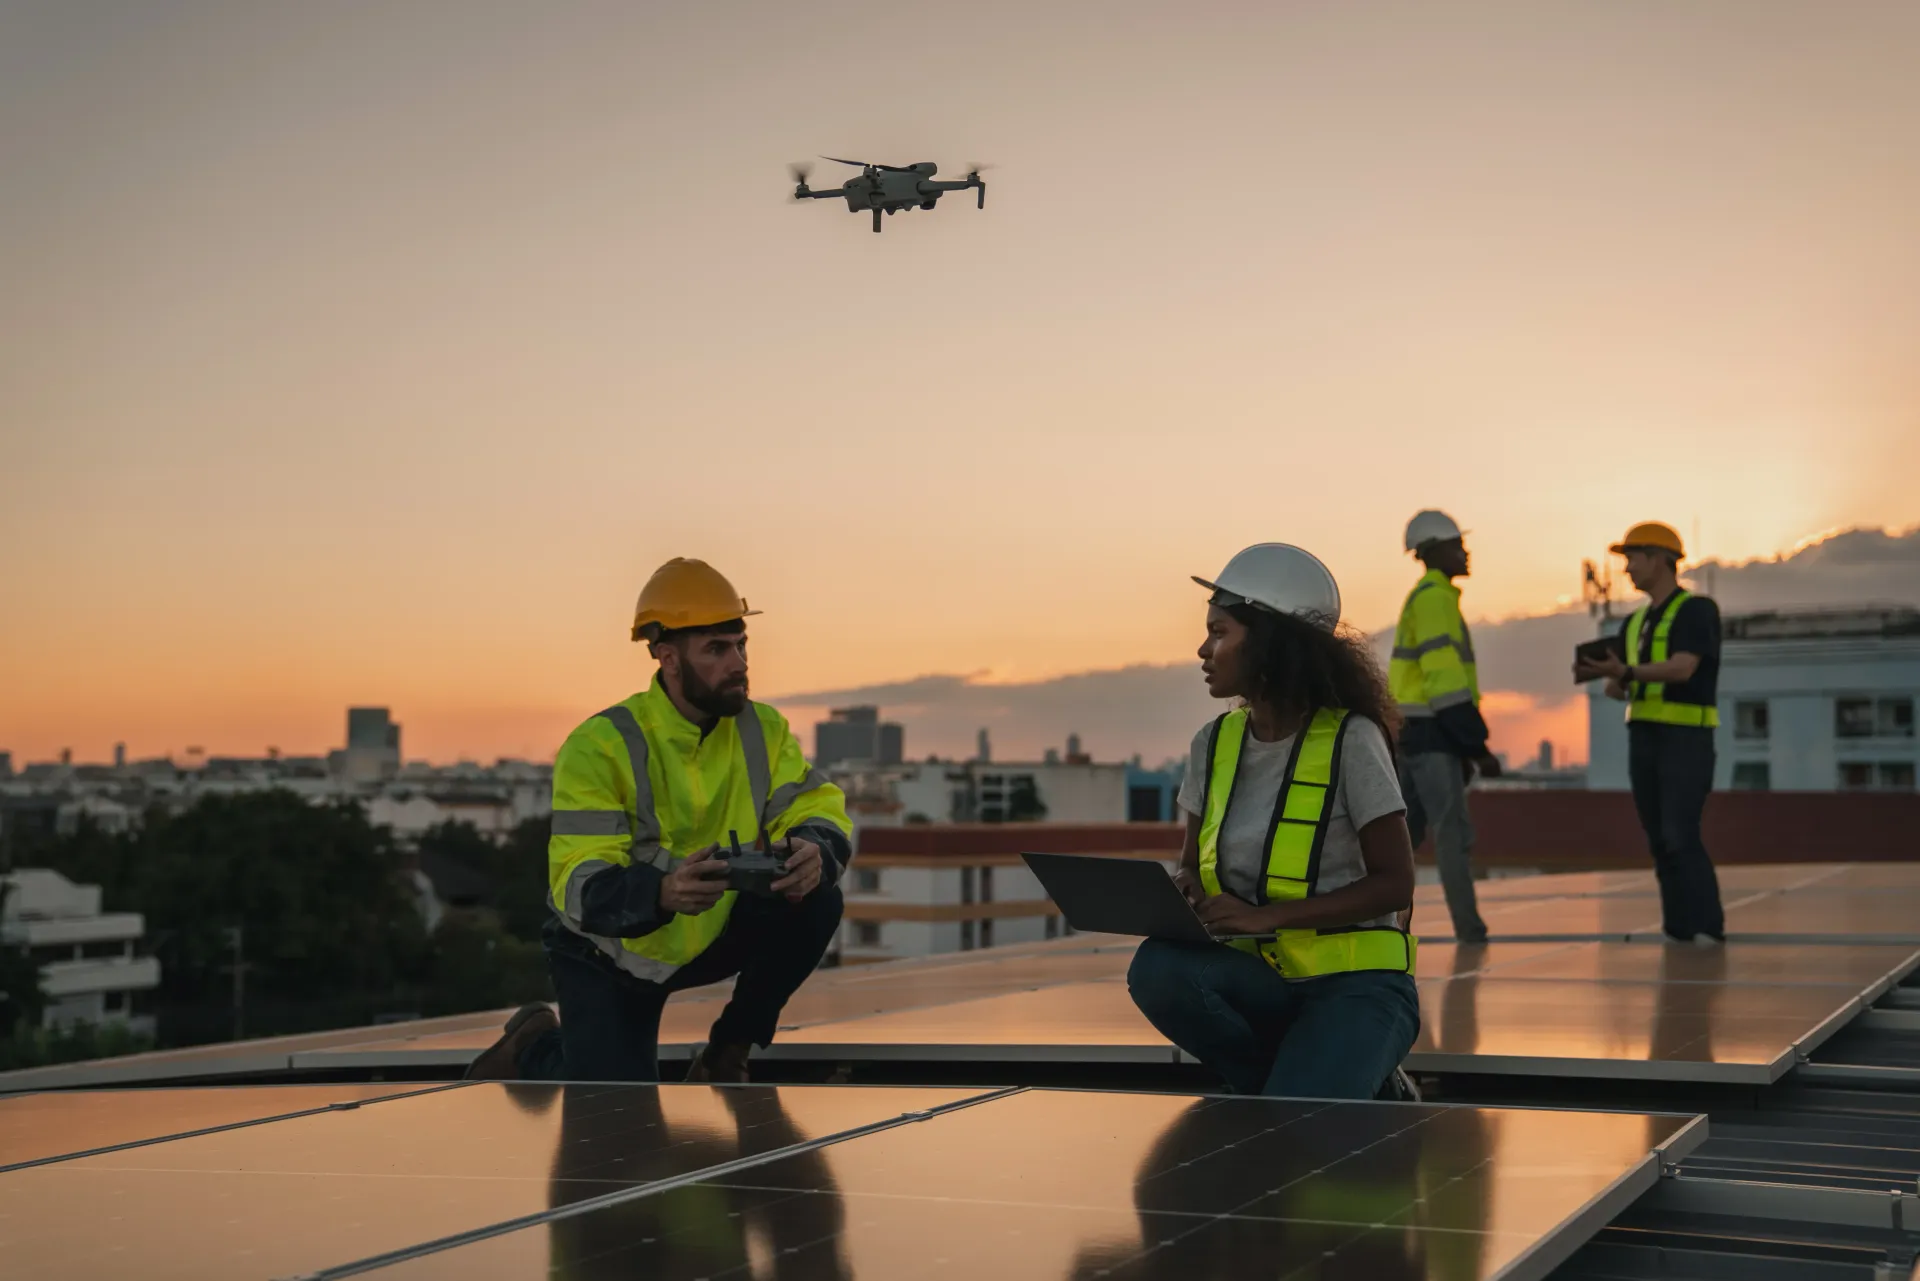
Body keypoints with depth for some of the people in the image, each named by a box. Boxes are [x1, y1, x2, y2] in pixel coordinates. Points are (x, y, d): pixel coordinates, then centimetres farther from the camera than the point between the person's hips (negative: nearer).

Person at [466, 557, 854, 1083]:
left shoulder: (762, 728, -9)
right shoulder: (600, 746, -24)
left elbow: (820, 809, -13)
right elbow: (579, 885, -30)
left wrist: (814, 851, -39)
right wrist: (664, 892, -51)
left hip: (715, 932, 4)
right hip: (608, 953, -4)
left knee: (816, 902, -22)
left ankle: (729, 1050, -1)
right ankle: (533, 1044, 18)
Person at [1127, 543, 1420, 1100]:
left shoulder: (1349, 740, -9)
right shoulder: (1215, 745, 8)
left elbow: (1395, 884, -11)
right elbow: (1193, 864, 17)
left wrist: (1268, 916, -22)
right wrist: (1178, 897, -9)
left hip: (1355, 987, -5)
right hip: (1261, 980, 6)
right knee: (1157, 968, -28)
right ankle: (1295, 1083, -6)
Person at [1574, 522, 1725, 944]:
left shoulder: (1697, 610, -8)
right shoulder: (1636, 622, 17)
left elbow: (1682, 669, -22)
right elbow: (1620, 688, 14)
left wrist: (1625, 671, -33)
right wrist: (1598, 675, -9)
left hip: (1687, 739, -7)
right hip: (1643, 738, 7)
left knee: (1681, 837, -16)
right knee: (1660, 841, 4)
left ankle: (1709, 928, -11)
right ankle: (1680, 929, 7)